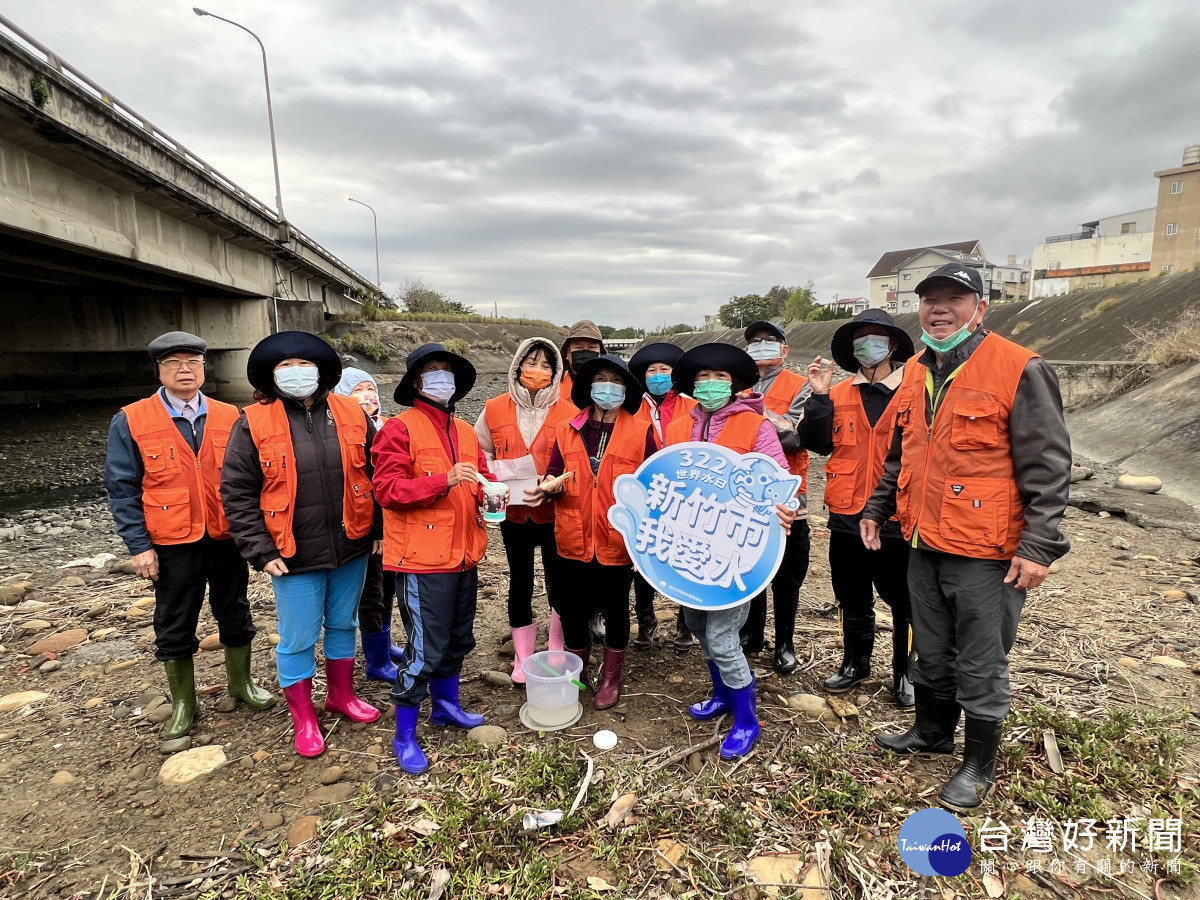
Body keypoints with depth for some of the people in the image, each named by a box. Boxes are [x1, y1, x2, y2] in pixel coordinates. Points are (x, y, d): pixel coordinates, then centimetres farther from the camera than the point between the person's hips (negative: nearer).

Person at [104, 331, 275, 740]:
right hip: (173, 545, -2)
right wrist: (139, 545, -9)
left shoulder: (230, 417, 2)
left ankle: (241, 682, 36)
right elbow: (123, 489, -4)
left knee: (235, 615, 15)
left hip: (227, 538, 2)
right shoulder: (130, 422, -4)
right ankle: (182, 703, 28)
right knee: (175, 627, 11)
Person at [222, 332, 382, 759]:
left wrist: (380, 527, 5)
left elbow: (376, 473, 7)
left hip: (351, 547, 3)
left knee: (343, 625, 19)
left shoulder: (352, 414, 0)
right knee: (298, 640, 9)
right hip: (295, 556, -3)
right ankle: (303, 719, 30)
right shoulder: (253, 423, -7)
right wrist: (260, 552, -9)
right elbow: (237, 494, -5)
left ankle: (341, 694, 42)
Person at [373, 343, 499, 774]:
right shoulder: (400, 429, -8)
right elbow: (387, 489, -16)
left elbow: (481, 479, 19)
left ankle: (446, 704, 42)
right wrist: (445, 481, -25)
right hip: (422, 557, -7)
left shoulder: (465, 431, 13)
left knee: (458, 638, 20)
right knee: (426, 648, -3)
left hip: (463, 553, 7)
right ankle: (404, 737, 15)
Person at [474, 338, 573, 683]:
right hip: (513, 511, 2)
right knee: (520, 580, 13)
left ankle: (558, 657, 28)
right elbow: (479, 454, 7)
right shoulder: (495, 410, 0)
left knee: (558, 581, 9)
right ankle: (523, 659, 28)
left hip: (555, 512, -1)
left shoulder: (567, 412, -6)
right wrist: (498, 479, -10)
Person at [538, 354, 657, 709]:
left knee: (615, 609, 15)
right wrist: (553, 485, -17)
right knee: (572, 610, 13)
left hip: (619, 542, -2)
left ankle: (611, 678, 37)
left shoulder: (641, 432, -5)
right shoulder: (568, 431, 3)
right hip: (575, 542, 2)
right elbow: (553, 476, 7)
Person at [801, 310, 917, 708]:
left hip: (897, 517, -3)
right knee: (853, 600, 19)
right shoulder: (838, 394, 7)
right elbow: (818, 443, -4)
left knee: (904, 603, 10)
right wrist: (818, 396, -11)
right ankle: (855, 663, 37)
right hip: (847, 516, 4)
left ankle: (905, 673, 29)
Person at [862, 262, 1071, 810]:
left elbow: (1047, 467, -14)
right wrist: (877, 508, 19)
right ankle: (932, 732, 43)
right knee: (931, 653, 22)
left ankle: (979, 766, 28)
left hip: (986, 553, -6)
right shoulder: (916, 373, 9)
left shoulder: (1019, 370, -12)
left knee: (980, 666, 8)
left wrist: (1038, 546, -18)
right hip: (925, 546, 7)